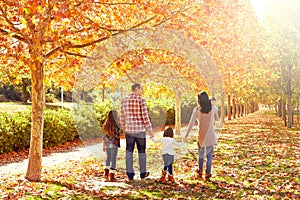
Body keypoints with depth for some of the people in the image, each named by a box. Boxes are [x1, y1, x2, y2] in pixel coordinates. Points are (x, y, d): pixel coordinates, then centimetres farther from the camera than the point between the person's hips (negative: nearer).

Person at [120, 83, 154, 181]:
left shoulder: (124, 100, 4)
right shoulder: (141, 100, -11)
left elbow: (122, 116, 8)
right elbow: (145, 117, -13)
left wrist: (124, 129, 20)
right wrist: (150, 130, -4)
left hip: (129, 129, 3)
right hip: (140, 130, -3)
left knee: (129, 152, 7)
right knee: (142, 151, 11)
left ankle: (130, 174, 1)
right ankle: (143, 173, 22)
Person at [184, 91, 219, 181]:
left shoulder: (197, 110, -10)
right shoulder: (213, 108, -5)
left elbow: (191, 123, -7)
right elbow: (217, 118, 13)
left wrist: (186, 135, 0)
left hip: (201, 135, 0)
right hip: (211, 136, 0)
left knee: (201, 153, 22)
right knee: (209, 155, 9)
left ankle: (200, 170, 26)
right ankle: (207, 174, 6)